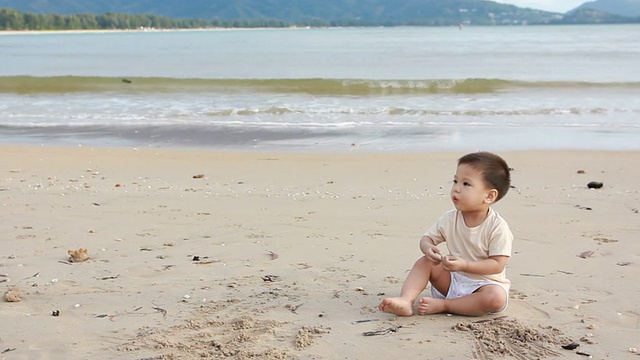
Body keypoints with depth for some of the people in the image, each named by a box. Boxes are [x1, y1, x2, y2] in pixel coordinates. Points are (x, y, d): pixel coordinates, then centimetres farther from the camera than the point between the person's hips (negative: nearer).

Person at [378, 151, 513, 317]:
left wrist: (464, 265, -30)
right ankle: (405, 300, -27)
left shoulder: (498, 227, -18)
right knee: (424, 262, -11)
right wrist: (428, 248, -21)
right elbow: (426, 239, 5)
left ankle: (443, 305, -25)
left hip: (485, 283, -4)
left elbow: (497, 265, -20)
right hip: (453, 280, 4)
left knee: (496, 298, -34)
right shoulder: (449, 219, -3)